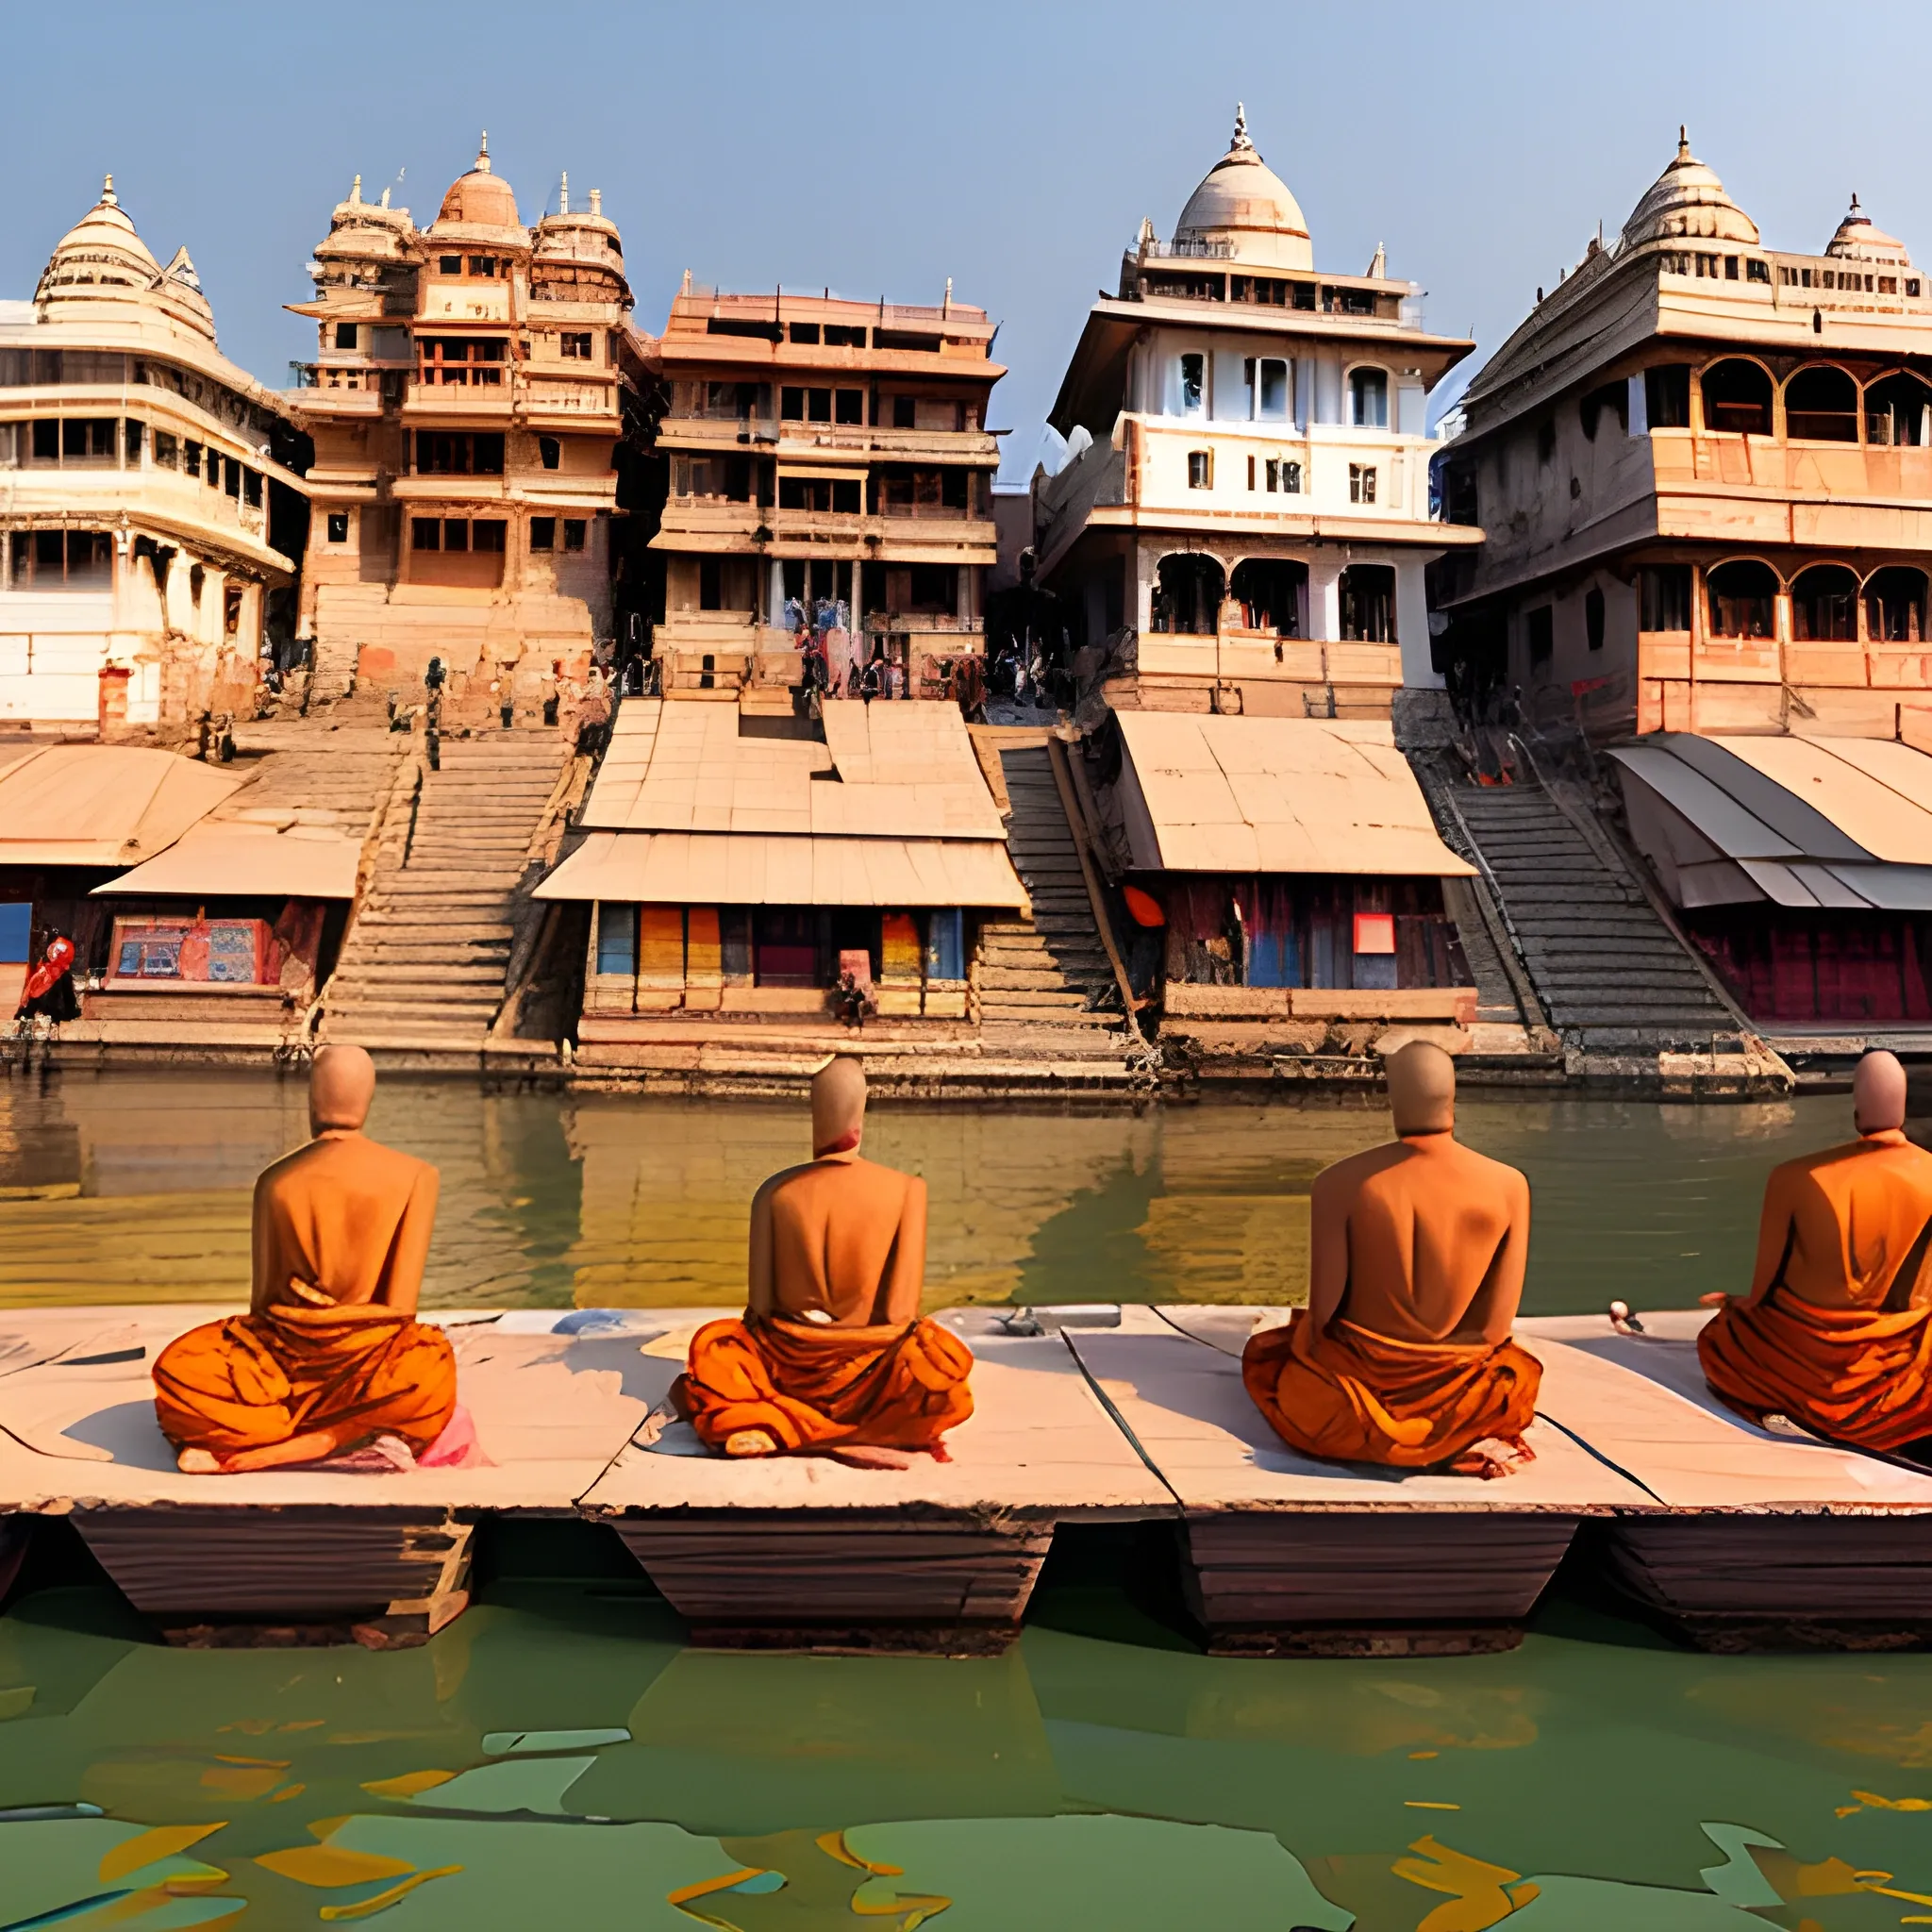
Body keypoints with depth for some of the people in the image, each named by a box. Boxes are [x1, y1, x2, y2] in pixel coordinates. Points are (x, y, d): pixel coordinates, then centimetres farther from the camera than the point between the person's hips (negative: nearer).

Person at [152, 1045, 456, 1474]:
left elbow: (263, 1298, 5)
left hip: (288, 1358, 2)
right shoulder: (416, 1175, -7)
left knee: (177, 1369, 20)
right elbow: (400, 1306, -7)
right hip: (369, 1365, -2)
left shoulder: (275, 1180, -3)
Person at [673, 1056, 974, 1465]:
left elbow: (759, 1305, -4)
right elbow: (900, 1311, -10)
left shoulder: (775, 1191, -8)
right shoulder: (905, 1189, -11)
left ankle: (772, 1426, -2)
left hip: (791, 1369, 2)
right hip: (867, 1377, -2)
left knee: (711, 1345, 26)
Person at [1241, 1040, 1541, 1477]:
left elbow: (1323, 1309, -16)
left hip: (1359, 1372, -2)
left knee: (1263, 1354, 31)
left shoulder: (1340, 1181, -21)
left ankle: (1366, 1430, 10)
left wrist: (1315, 1339, 9)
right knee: (1517, 1372, 39)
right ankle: (1456, 1437, 12)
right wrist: (1455, 1356, 11)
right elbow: (1498, 1323, -11)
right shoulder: (1508, 1185, -16)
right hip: (1455, 1384, 3)